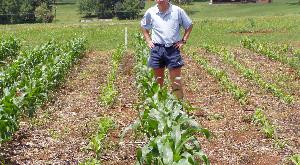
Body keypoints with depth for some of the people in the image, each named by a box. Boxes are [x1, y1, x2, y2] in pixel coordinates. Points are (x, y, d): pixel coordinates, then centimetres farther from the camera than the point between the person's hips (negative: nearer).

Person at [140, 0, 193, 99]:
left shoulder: (177, 11, -2)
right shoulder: (150, 12, 2)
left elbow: (189, 26, 9)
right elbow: (143, 26, 20)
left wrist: (183, 41, 2)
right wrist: (148, 41, 9)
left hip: (173, 48, -2)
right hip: (157, 49, 2)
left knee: (176, 80, -2)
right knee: (158, 80, 10)